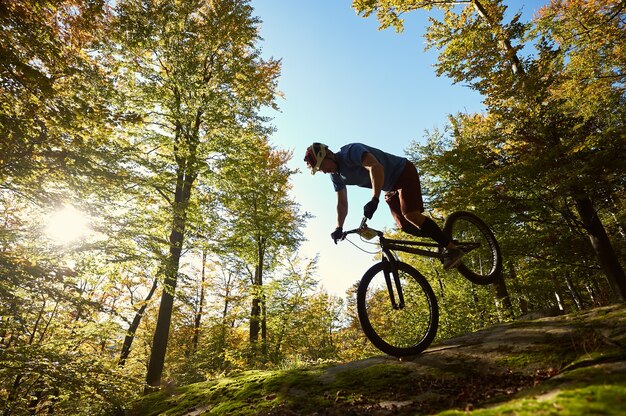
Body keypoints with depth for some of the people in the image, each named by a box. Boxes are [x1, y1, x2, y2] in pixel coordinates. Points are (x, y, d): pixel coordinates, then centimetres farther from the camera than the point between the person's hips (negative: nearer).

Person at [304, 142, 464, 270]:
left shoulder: (351, 152, -27)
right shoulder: (336, 175, -1)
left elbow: (376, 167, -43)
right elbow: (342, 203, 3)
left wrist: (374, 199, -54)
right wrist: (339, 228, -9)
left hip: (404, 172, -8)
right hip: (391, 188, 8)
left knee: (410, 214, -25)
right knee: (405, 226, 0)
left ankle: (452, 249, -18)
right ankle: (443, 238, 12)